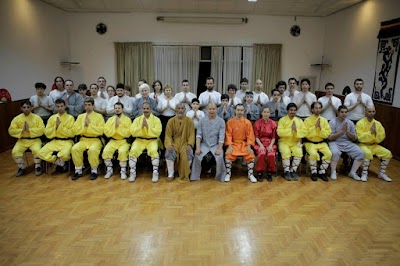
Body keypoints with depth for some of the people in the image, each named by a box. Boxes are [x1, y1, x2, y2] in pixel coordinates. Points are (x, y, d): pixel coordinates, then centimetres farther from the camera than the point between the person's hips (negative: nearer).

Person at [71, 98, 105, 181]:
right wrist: (84, 125, -11)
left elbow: (100, 131, -11)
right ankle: (78, 171, -8)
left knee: (93, 150, -35)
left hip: (95, 140, -3)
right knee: (75, 149, -25)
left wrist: (89, 125, -15)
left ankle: (94, 171, -14)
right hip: (83, 139, 4)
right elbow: (76, 130, 4)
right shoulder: (80, 116, 11)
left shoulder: (99, 116, 0)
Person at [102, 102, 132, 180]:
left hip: (123, 141, -3)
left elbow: (128, 133, -10)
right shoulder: (110, 119, 6)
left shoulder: (127, 119, -2)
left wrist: (119, 126, -16)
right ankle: (109, 170, -4)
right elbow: (107, 133, -4)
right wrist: (114, 125, -14)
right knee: (106, 151, -23)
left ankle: (123, 171, -13)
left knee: (122, 151, -32)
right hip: (113, 141, 3)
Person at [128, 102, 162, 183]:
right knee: (133, 151, -26)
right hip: (140, 140, 2)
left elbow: (157, 132, -13)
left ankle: (155, 172, -16)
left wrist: (148, 126, -21)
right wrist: (141, 126, -18)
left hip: (152, 140, -2)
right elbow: (132, 132, -4)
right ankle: (133, 173, -9)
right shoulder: (137, 119, 5)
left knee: (153, 151, -32)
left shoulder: (156, 119, -1)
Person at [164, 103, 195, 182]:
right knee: (169, 153, -29)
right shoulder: (171, 121, 3)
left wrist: (189, 145, -18)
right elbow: (168, 135, -1)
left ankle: (184, 175, -8)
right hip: (174, 143, 0)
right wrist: (169, 145, -20)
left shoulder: (189, 121, 3)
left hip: (185, 143, 0)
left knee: (188, 154, -29)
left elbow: (191, 135, 0)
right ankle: (171, 174, -9)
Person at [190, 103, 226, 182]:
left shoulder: (221, 121, -1)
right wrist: (198, 147, -14)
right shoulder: (202, 120, 4)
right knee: (197, 156, -24)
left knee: (219, 158, -27)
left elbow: (221, 137, -7)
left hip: (216, 145, -1)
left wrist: (219, 149, -18)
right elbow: (198, 135, -2)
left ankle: (221, 177, -4)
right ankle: (195, 176, -6)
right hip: (204, 144, 1)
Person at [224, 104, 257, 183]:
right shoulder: (230, 122, -1)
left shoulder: (247, 122, 0)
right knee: (228, 154, -27)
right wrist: (229, 146, -15)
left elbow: (250, 135, -1)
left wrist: (249, 146, -13)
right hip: (233, 143, -1)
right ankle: (228, 173, -7)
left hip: (244, 144, 1)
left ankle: (250, 174, -4)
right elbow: (228, 135, -4)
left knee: (251, 154, -23)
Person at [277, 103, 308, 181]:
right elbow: (279, 132, -15)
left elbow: (305, 132, -1)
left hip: (295, 142, 3)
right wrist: (290, 129, -20)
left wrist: (296, 130, -17)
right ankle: (286, 171, -11)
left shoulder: (299, 120, 9)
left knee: (299, 152, -25)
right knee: (286, 152, -31)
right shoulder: (282, 120, -2)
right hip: (284, 142, -3)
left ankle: (293, 170, -6)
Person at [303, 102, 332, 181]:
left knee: (329, 154, -23)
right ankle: (314, 172, -8)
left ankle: (322, 172, -3)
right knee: (313, 154, -32)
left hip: (322, 143, 3)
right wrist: (315, 127, -18)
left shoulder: (324, 120, 6)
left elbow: (327, 134, 0)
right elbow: (306, 134, -11)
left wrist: (320, 128, -16)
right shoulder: (307, 120, -3)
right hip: (310, 143, -3)